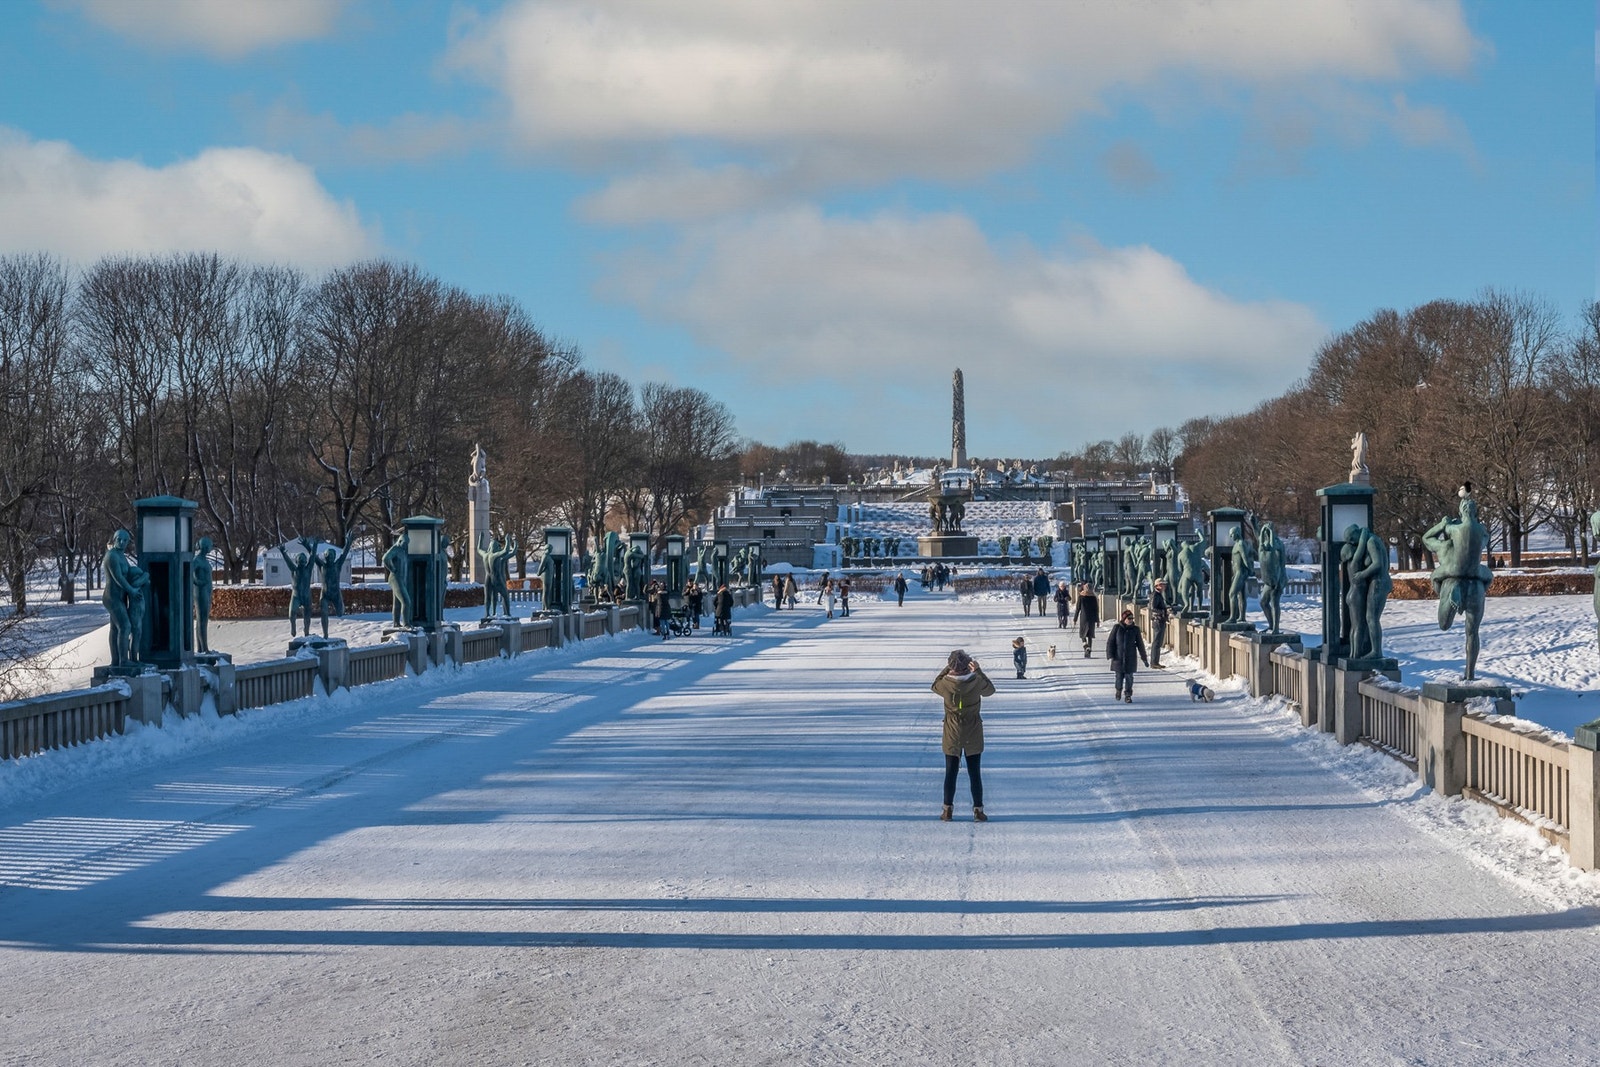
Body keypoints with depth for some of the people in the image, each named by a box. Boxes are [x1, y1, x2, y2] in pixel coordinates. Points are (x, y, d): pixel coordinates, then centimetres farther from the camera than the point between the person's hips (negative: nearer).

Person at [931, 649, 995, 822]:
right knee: (974, 772, 10)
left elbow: (935, 685, 7)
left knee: (951, 772, 10)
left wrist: (946, 669, 8)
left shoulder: (946, 684, -17)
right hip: (973, 735, 0)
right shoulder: (977, 682, -16)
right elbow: (990, 690, 6)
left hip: (952, 735, 0)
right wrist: (978, 671, 7)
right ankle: (978, 810, 11)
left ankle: (947, 810, 12)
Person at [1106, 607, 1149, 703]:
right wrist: (1111, 655, -10)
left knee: (1129, 677, -2)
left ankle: (1128, 695, 8)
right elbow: (1110, 642, -2)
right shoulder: (1117, 628, -4)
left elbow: (1140, 644, 5)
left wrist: (1144, 659, 6)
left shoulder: (1135, 629, 0)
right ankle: (1119, 689, 34)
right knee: (1119, 676, 6)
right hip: (1118, 657, -1)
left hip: (1130, 658, 1)